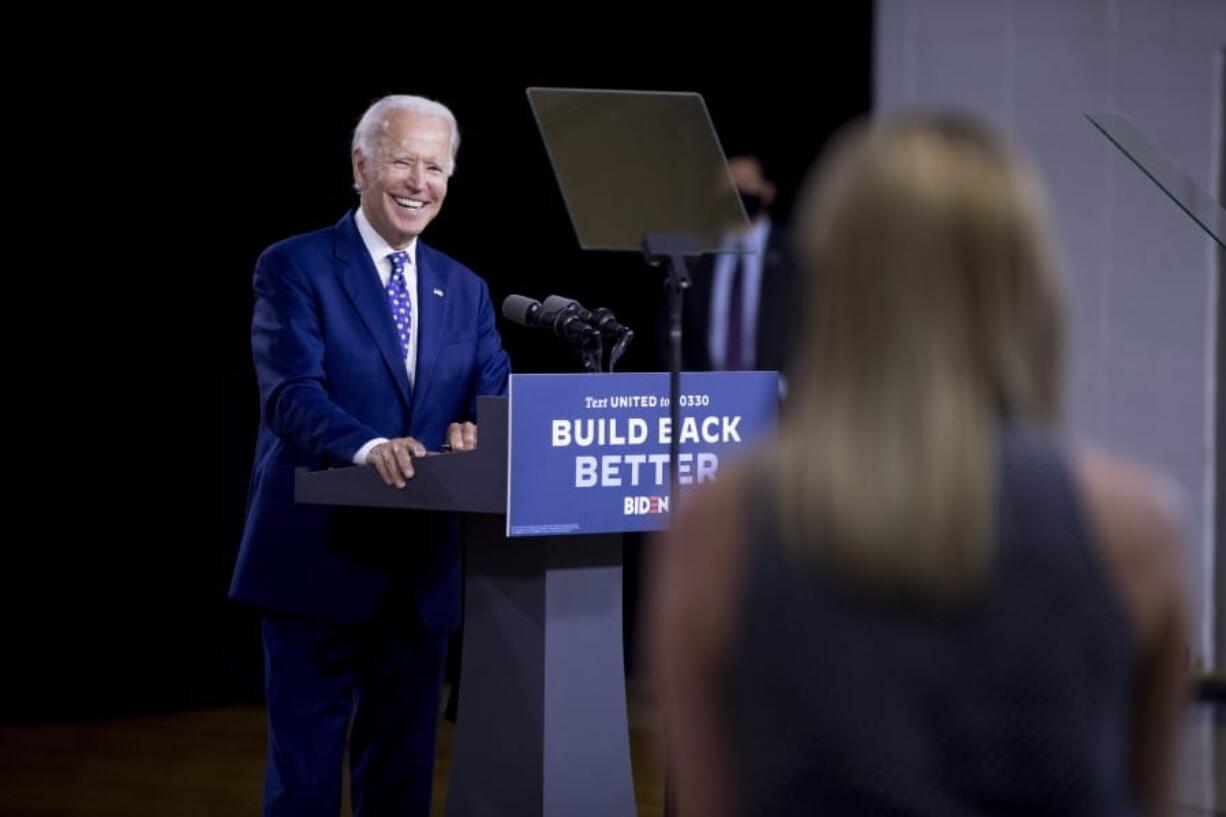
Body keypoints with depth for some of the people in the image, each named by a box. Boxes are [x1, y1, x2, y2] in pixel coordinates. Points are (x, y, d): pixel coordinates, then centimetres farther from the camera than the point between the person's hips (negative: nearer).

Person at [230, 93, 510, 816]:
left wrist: (478, 432, -20)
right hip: (318, 557, -5)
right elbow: (292, 394, -17)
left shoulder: (465, 290, 15)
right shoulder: (294, 268, -4)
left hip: (423, 565, 5)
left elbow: (499, 395, 5)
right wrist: (369, 446, -35)